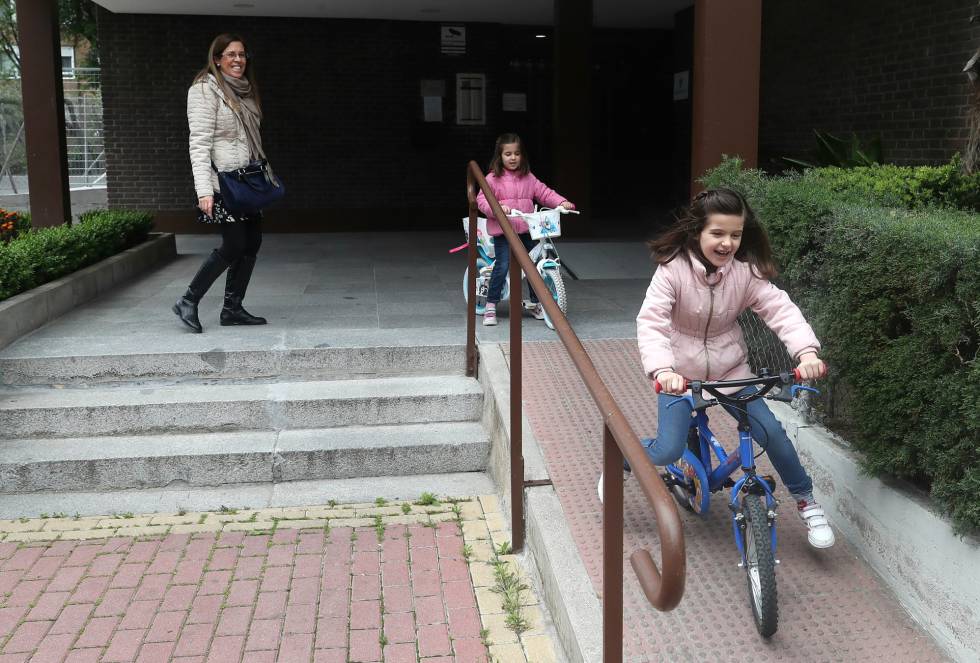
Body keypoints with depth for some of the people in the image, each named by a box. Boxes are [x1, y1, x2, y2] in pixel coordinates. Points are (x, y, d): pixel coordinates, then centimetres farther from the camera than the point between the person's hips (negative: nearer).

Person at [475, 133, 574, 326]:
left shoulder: (528, 178, 10)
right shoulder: (493, 178, -3)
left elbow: (544, 193, 9)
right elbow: (481, 200, -10)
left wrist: (562, 202, -6)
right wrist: (497, 207, -28)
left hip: (526, 230, 5)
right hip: (502, 231, -4)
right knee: (502, 266, -12)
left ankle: (536, 303, 24)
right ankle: (491, 306, 2)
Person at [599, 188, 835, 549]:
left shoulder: (746, 272, -12)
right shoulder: (673, 269, -21)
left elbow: (780, 309, -22)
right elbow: (651, 322, -30)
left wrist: (806, 351, -41)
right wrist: (662, 370, -48)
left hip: (730, 368, 3)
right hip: (681, 373, -3)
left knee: (771, 432, -8)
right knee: (668, 452, -12)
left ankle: (806, 501, 15)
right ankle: (619, 460, 22)